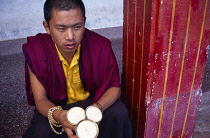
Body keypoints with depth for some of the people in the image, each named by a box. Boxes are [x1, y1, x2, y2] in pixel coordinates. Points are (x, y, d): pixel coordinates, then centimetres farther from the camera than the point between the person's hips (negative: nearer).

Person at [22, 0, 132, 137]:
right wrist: (58, 115, -42)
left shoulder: (100, 46, -22)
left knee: (118, 113, -26)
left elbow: (114, 86, -13)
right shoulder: (35, 51, -22)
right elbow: (40, 99, -18)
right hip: (55, 106, 0)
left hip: (93, 101, 1)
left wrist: (97, 108, -35)